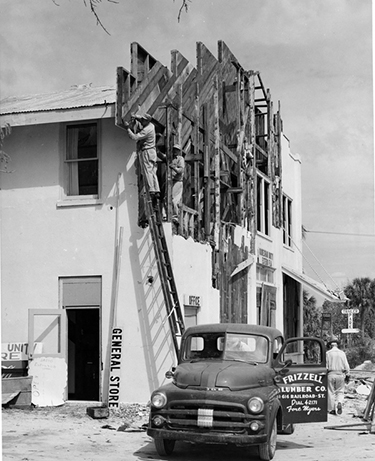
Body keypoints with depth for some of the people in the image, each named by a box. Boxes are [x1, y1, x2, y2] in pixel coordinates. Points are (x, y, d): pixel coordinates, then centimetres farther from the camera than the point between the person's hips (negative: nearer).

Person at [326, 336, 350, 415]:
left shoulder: (328, 353, -2)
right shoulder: (342, 353, 3)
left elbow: (325, 365, -4)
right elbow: (346, 366, 2)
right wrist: (347, 375, 9)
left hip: (331, 374, -1)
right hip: (341, 374, 1)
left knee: (331, 392, 6)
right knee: (340, 391, 11)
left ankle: (331, 409, 7)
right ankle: (339, 403, -15)